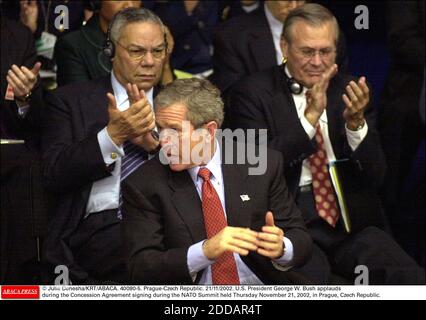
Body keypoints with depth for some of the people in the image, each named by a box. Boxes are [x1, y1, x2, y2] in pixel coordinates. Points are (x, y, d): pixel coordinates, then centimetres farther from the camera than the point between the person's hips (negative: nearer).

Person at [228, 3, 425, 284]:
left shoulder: (350, 91, 14)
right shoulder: (254, 92, 4)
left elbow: (375, 176, 10)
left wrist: (356, 122, -8)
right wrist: (310, 117, -14)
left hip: (349, 219, 3)